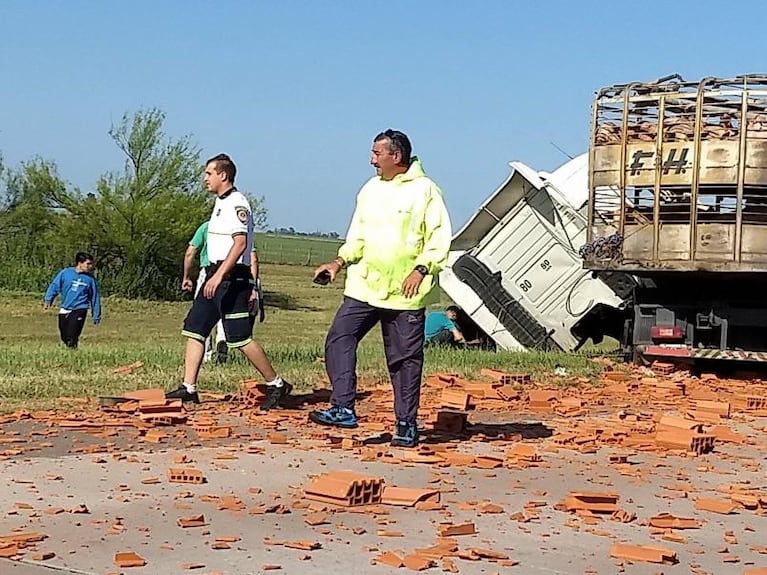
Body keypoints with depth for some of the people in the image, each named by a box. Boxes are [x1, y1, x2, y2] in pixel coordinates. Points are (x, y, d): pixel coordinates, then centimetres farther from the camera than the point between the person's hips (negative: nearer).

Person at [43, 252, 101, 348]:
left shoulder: (90, 279, 0)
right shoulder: (65, 273, -1)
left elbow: (95, 298, 6)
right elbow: (54, 286, 2)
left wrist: (96, 316, 8)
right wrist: (48, 300, -8)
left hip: (79, 310, -2)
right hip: (64, 310, 2)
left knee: (72, 337, -14)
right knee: (64, 337, 9)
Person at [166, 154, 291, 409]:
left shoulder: (236, 203, -12)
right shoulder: (221, 203, 19)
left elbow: (240, 243, -23)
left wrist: (220, 275, -30)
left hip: (231, 277, -10)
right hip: (215, 275, 10)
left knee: (240, 337, -9)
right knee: (194, 329, 5)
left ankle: (276, 384, 1)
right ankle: (188, 388, 6)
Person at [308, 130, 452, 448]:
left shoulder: (425, 190, -5)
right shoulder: (370, 189, 13)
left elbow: (440, 237, -7)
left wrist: (421, 270, -18)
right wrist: (340, 261, 2)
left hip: (406, 292, -5)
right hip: (364, 287, 5)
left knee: (406, 359, 2)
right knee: (339, 338, -10)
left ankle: (406, 424, 11)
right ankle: (343, 408, -8)